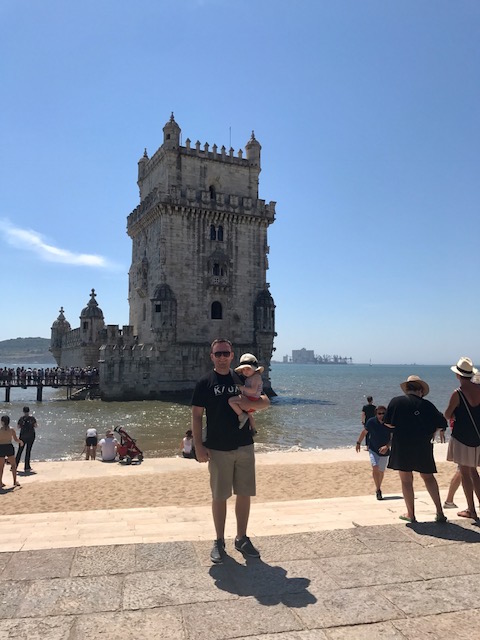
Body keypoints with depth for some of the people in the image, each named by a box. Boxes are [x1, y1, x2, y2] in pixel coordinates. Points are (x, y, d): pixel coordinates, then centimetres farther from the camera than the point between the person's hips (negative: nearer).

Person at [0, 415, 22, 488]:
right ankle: (15, 481, 12)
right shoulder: (11, 429, -1)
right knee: (13, 465, 12)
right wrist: (21, 441, 18)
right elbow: (16, 439, 0)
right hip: (9, 447, 0)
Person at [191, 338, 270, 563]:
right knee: (219, 496, 6)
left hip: (244, 446, 3)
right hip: (218, 449, -3)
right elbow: (196, 416, -2)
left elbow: (265, 401, 7)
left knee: (244, 493, 9)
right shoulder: (205, 383, -2)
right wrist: (198, 446, -10)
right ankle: (219, 542, 21)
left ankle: (242, 538, 25)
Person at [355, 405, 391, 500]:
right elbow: (364, 432, 2)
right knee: (375, 468, -19)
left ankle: (379, 488, 34)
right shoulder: (371, 422, -14)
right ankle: (378, 490, -10)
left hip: (384, 451, 1)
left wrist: (387, 446, -28)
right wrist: (358, 442, 8)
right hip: (373, 449, -1)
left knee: (381, 471, 12)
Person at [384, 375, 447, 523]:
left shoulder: (396, 401, -5)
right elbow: (441, 424, 3)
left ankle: (410, 514, 14)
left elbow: (388, 423, -5)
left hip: (402, 446, -2)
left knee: (406, 480, 8)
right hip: (423, 447, 2)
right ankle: (440, 512, 16)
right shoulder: (427, 405, 1)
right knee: (428, 477, 18)